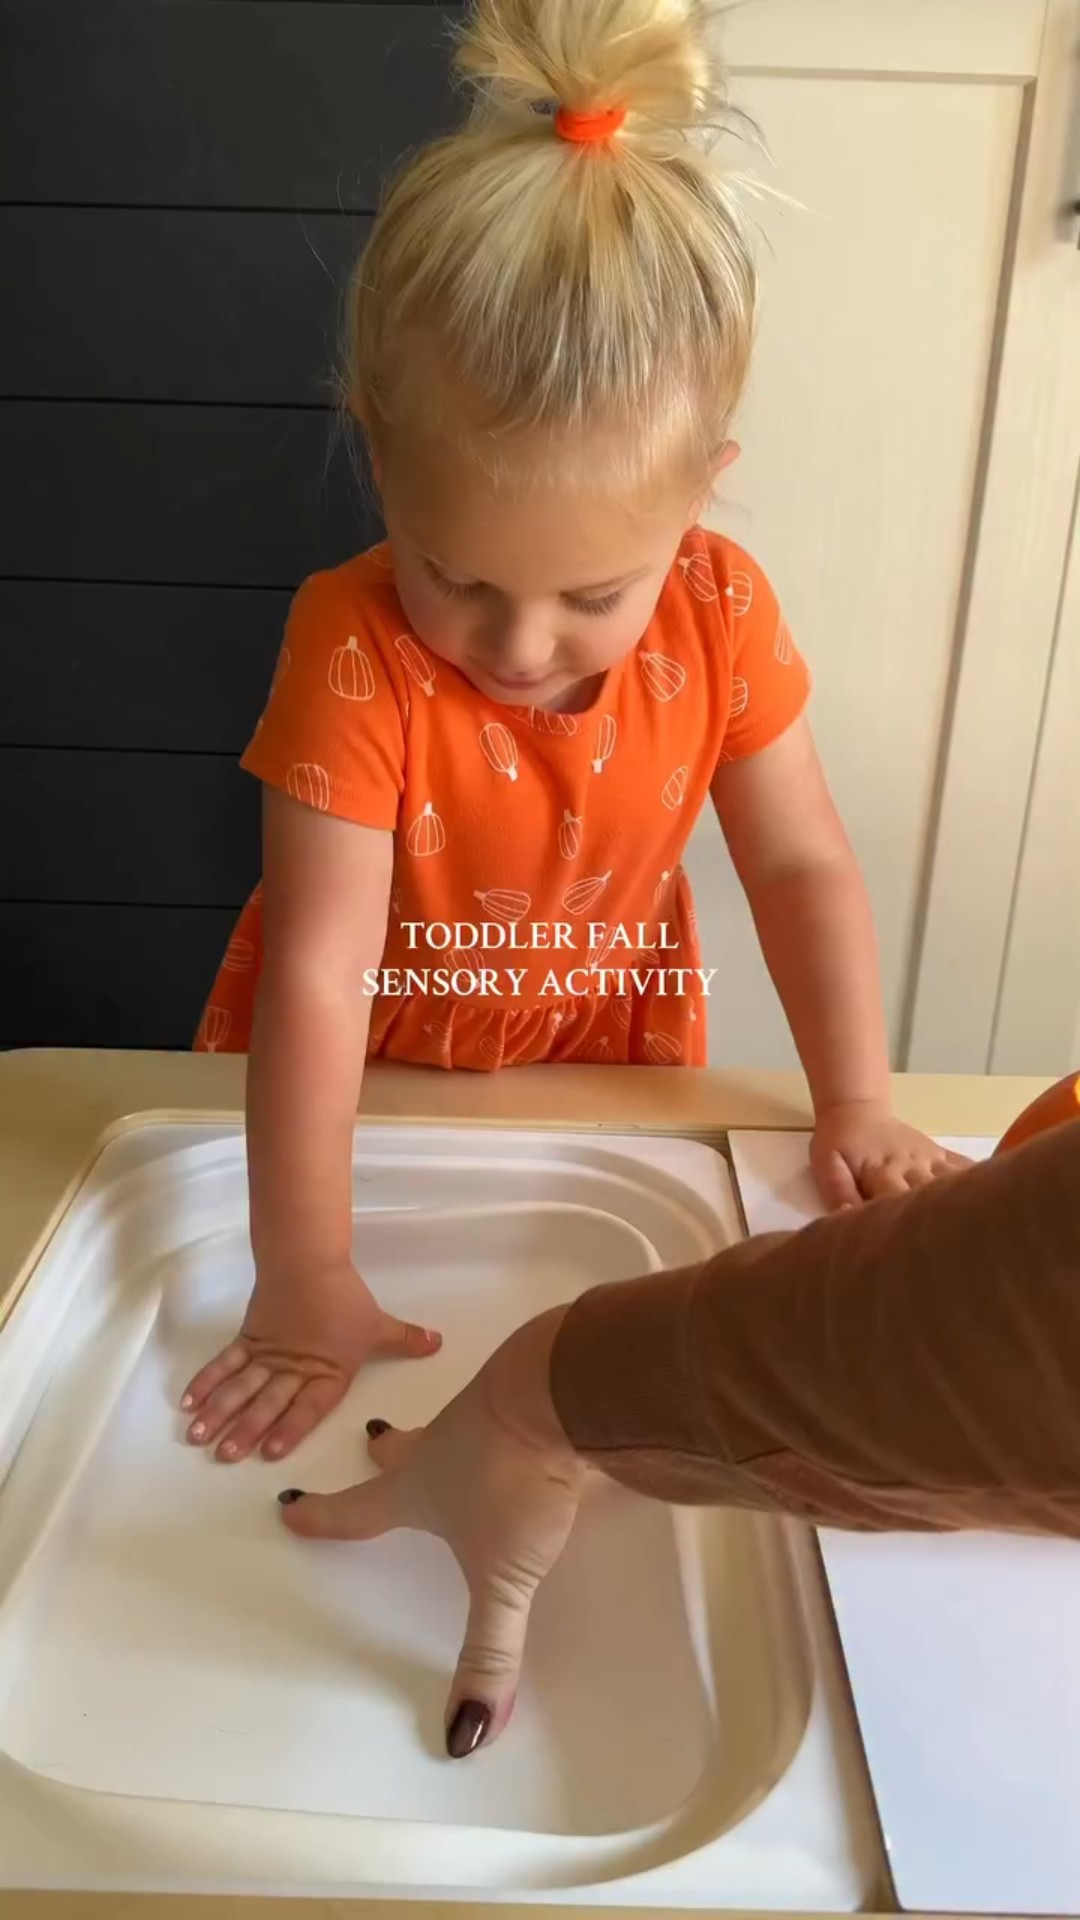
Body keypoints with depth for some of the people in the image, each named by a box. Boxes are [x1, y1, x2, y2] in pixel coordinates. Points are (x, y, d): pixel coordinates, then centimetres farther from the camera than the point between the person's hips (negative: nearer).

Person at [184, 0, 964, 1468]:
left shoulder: (723, 615, -20)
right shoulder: (354, 649, -30)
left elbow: (801, 866, -10)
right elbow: (316, 972, -31)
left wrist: (857, 1109, -13)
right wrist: (305, 1275, -30)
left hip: (606, 1070, 2)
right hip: (372, 1079, -1)